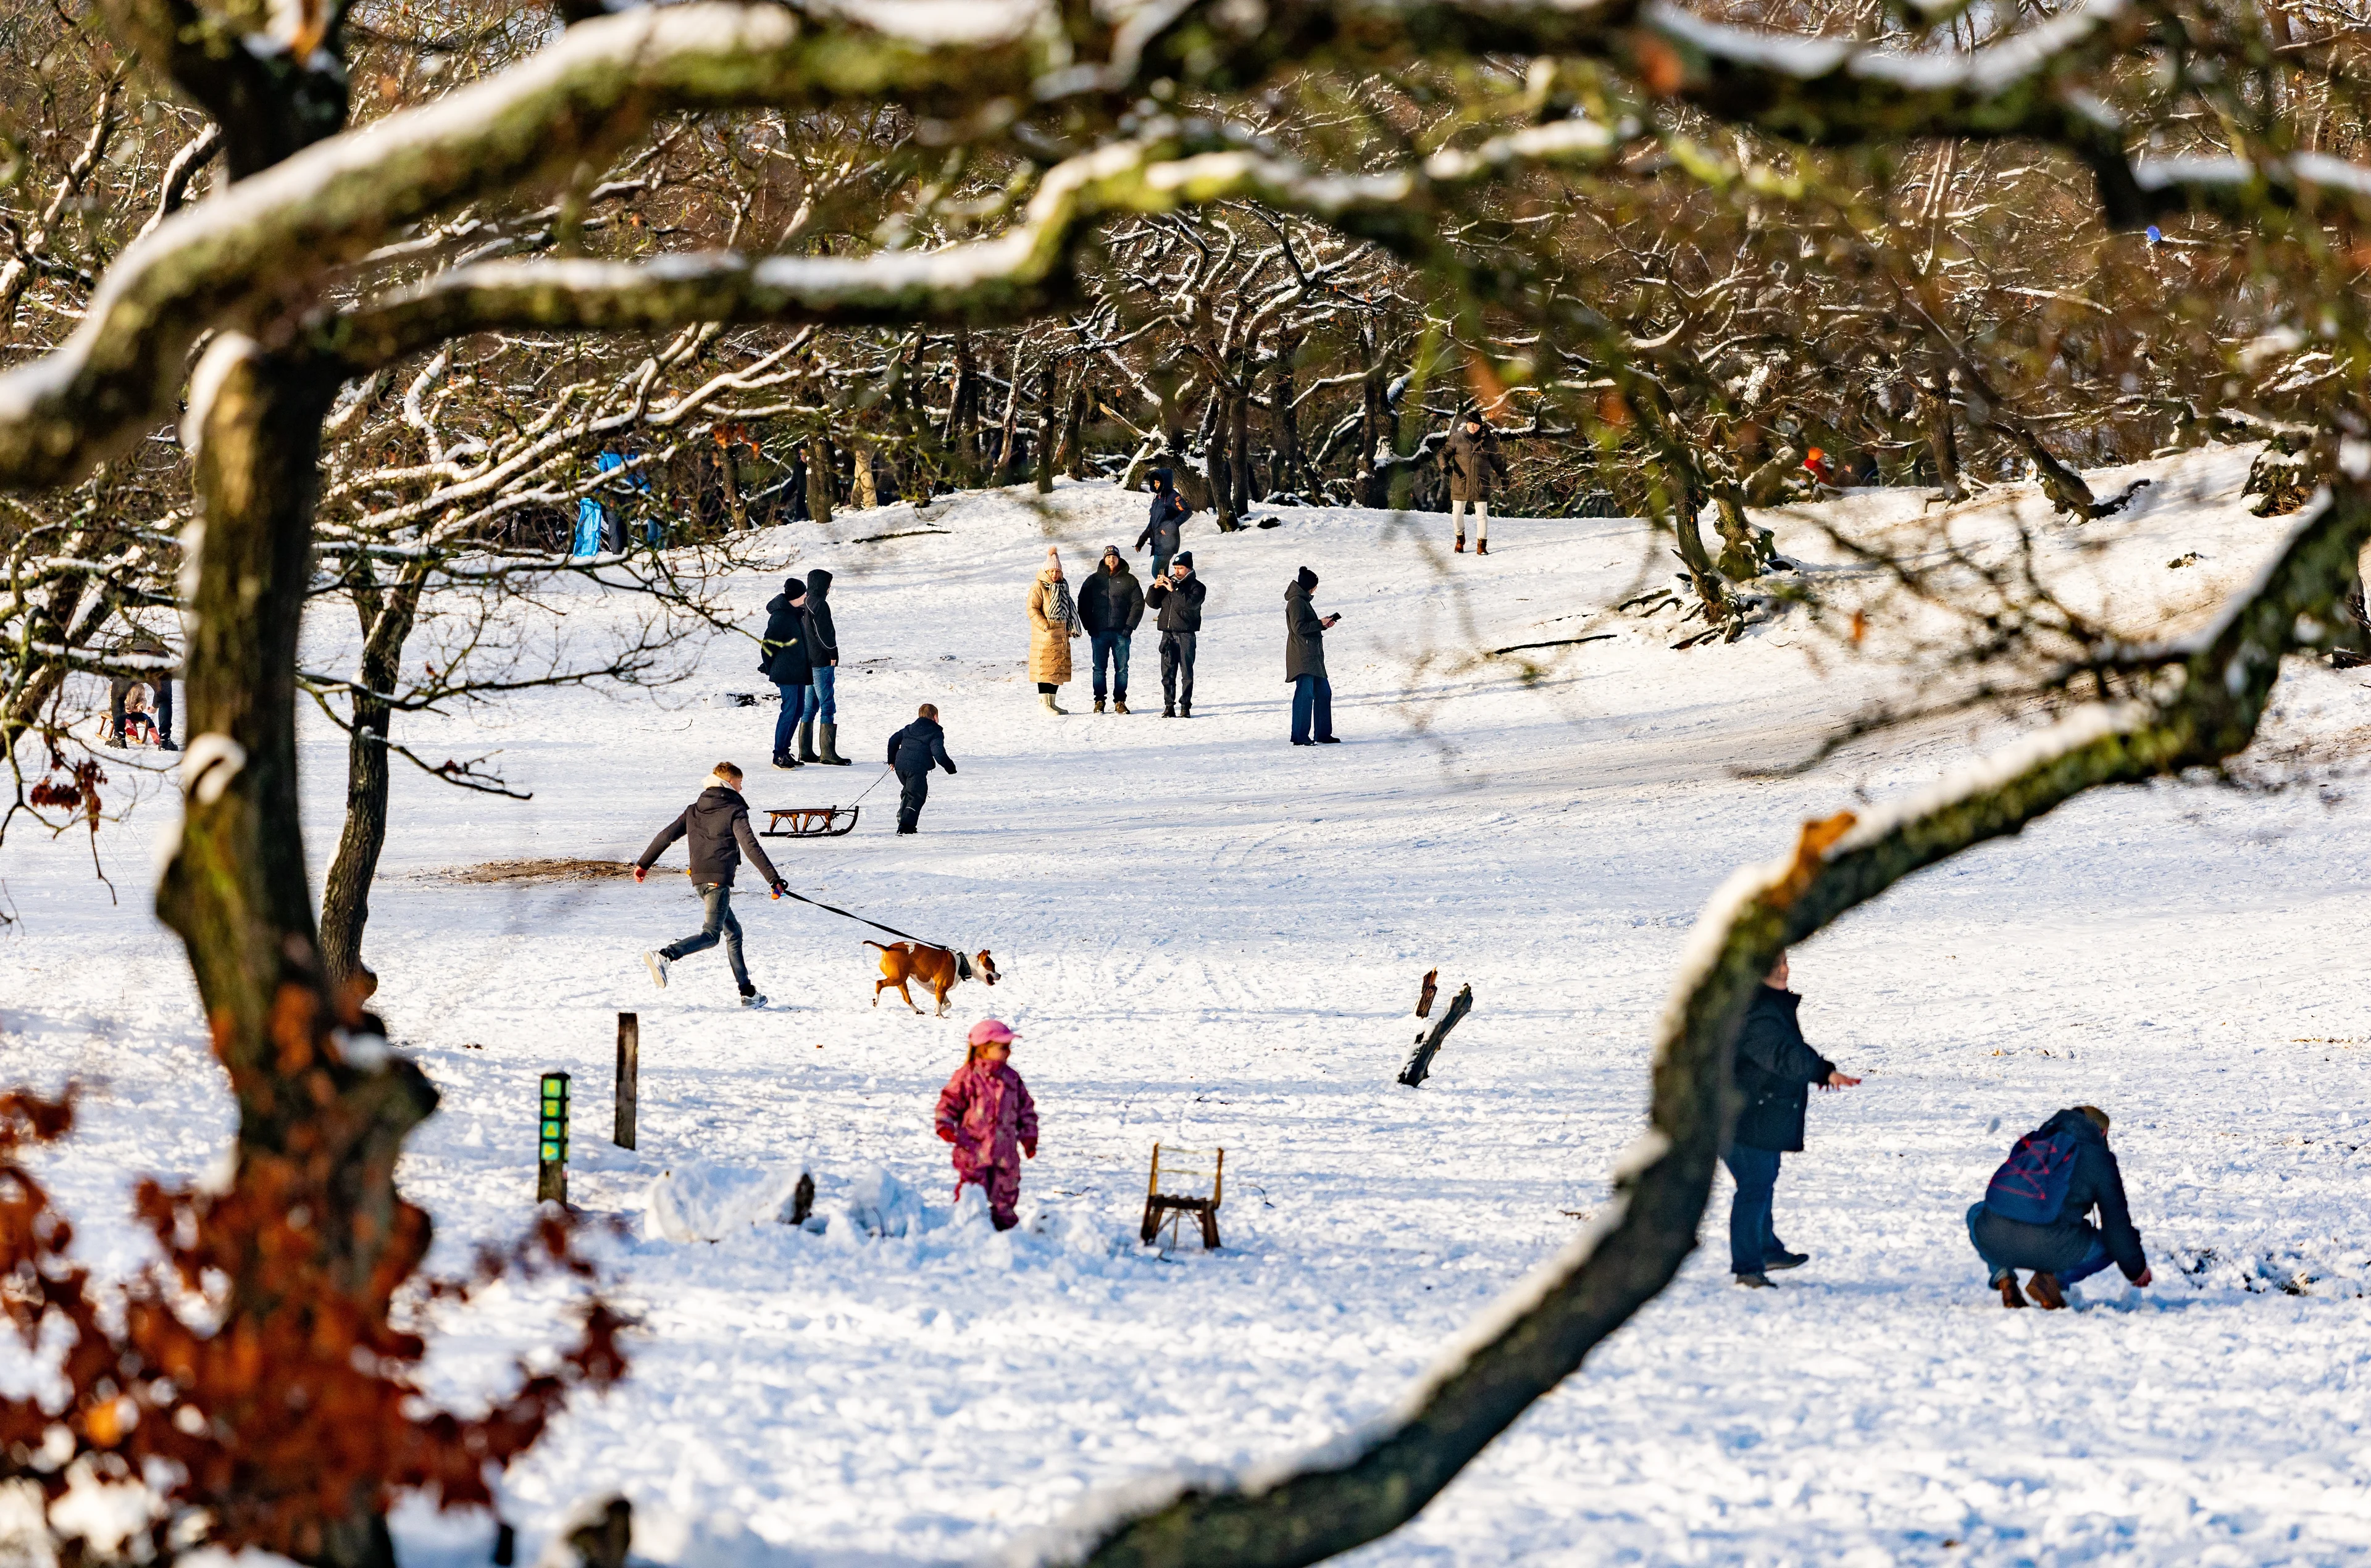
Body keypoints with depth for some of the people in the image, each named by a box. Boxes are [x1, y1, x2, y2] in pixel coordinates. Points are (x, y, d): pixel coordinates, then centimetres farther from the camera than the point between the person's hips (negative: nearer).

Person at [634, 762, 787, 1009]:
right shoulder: (734, 811, -4)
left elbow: (667, 835, 17)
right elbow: (751, 847, -13)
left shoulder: (694, 810, 17)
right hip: (719, 878, -8)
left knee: (733, 931, 17)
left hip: (699, 879, 8)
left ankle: (747, 992, 16)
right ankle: (664, 956, -35)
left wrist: (643, 864, 25)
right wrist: (773, 879, -14)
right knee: (711, 934, -13)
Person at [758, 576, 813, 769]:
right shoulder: (781, 616, -17)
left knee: (799, 709, 12)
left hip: (798, 672, 10)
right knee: (790, 709, -10)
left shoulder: (795, 613, 13)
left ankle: (785, 750, 19)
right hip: (786, 673, -10)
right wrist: (769, 668, -5)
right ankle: (779, 755, -5)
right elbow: (769, 644, -15)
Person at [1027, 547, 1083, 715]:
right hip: (1045, 636, -8)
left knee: (1058, 669, 11)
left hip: (1061, 636, 8)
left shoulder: (1062, 587, 17)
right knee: (1045, 669, -9)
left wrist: (1070, 629, 15)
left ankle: (1051, 703, 18)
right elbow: (1032, 609, -14)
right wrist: (1045, 625, -20)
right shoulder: (1039, 587, -7)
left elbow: (1068, 610, 25)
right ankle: (1044, 704, -8)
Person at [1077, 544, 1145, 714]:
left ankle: (1120, 701, 7)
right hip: (1099, 632, 0)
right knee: (1099, 668, 1)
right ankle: (1099, 701, 6)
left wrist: (1130, 626, -5)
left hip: (1121, 632, 0)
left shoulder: (1129, 580, 6)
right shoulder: (1094, 580, 8)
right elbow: (1083, 605, 9)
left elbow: (1138, 604, 5)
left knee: (1122, 668, 1)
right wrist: (1089, 627, -1)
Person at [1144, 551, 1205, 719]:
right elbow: (1152, 603, 13)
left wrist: (1173, 590, -20)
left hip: (1186, 634, -4)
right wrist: (1155, 588, -4)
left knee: (1187, 672, -4)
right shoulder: (1168, 582, 15)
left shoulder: (1196, 587, 2)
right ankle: (1169, 706, 4)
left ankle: (1186, 706, -2)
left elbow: (1191, 603, -18)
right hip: (1168, 633, 4)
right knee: (1168, 672, 1)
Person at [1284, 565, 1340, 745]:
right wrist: (1320, 624, -13)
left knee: (1323, 692, 13)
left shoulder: (1302, 600, 20)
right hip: (1303, 657, -11)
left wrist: (1324, 624, 12)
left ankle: (1323, 735, 19)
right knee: (1305, 693, -13)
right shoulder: (1296, 602, -11)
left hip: (1312, 657, 11)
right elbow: (1299, 627, -19)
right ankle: (1300, 737, -14)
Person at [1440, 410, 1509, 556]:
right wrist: (1444, 465, -19)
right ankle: (1460, 539, 30)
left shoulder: (1488, 440, 4)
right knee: (1457, 514, 7)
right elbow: (1445, 452, 1)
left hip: (1481, 484, 0)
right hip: (1460, 483, 0)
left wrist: (1504, 477, 11)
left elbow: (1496, 461, 13)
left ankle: (1482, 545, 5)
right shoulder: (1457, 439, 2)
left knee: (1482, 514, -3)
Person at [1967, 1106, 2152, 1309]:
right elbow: (2117, 1221, 13)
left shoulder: (2032, 1142, 27)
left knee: (1977, 1213, 39)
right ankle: (2054, 1278, -2)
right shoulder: (2098, 1158, 11)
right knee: (2112, 1242, 24)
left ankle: (2002, 1276, 13)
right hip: (2051, 1248, -4)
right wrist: (2136, 1269, 29)